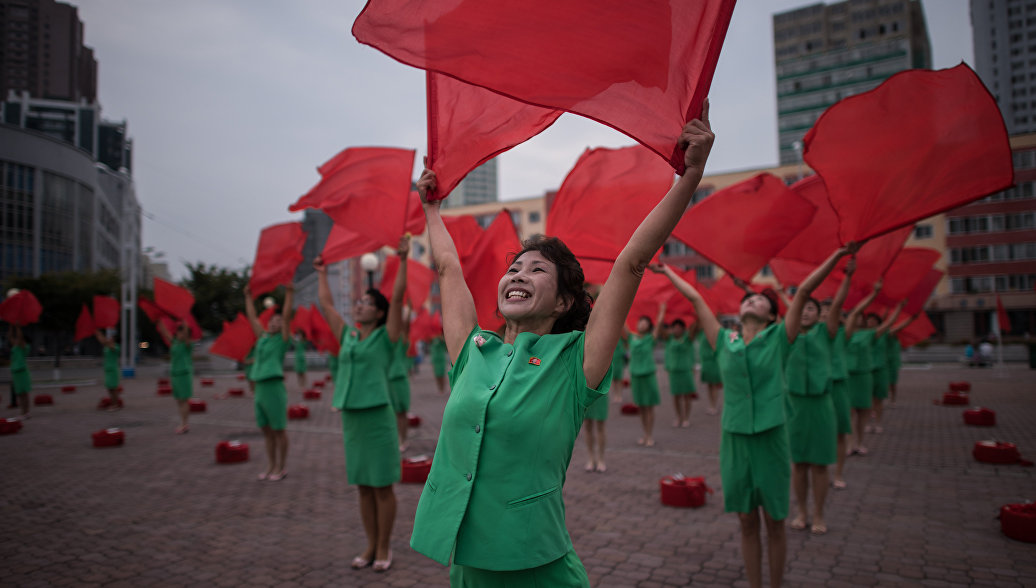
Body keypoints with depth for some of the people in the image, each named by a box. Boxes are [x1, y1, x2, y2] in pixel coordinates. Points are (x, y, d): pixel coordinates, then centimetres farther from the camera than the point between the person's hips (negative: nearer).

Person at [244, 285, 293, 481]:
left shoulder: (282, 339, -1)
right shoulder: (262, 337, 15)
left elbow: (287, 316, -11)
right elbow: (252, 317, 22)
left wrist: (290, 294, -16)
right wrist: (248, 296, 25)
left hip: (274, 387, -7)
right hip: (259, 388, 7)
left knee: (279, 431, 1)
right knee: (266, 431, 12)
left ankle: (281, 467, 10)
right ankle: (270, 466, 22)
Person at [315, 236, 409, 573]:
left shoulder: (385, 337, -2)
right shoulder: (347, 336, 12)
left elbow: (398, 297, -12)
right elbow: (326, 305, 21)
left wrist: (402, 261, -16)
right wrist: (322, 274, 28)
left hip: (378, 417, -6)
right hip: (350, 418, 6)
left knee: (383, 487, 3)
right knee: (363, 488, 12)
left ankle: (383, 549, 13)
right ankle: (371, 547, 23)